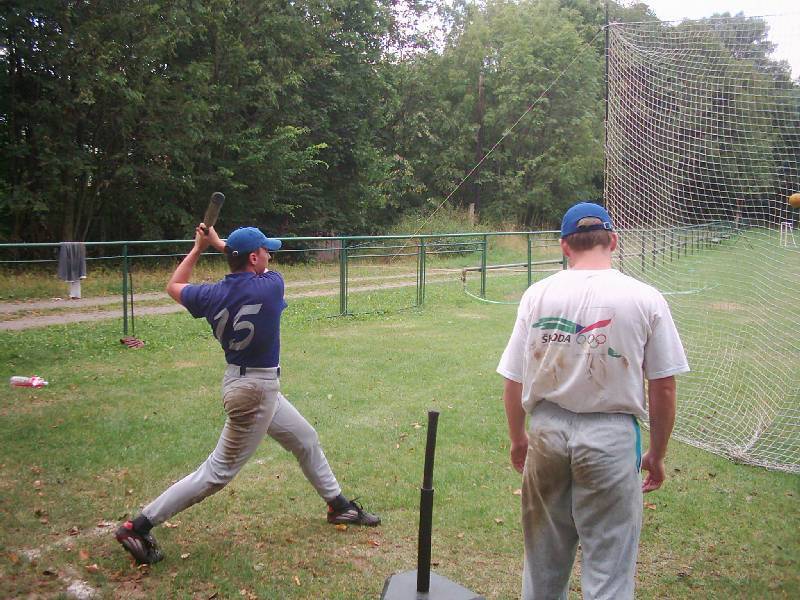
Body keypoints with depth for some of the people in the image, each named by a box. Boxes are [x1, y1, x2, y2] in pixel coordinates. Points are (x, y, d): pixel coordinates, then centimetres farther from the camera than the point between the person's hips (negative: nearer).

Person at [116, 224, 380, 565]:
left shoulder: (211, 295, -5)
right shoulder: (271, 286, -20)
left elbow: (174, 286, 15)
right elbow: (262, 271, 4)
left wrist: (199, 248, 18)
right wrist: (220, 244, 10)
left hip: (248, 384, 8)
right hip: (255, 390, -8)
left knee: (306, 440, 23)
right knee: (218, 472, 0)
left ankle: (338, 505, 39)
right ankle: (139, 527, 4)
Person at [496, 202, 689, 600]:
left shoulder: (537, 294, -2)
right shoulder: (645, 299, -7)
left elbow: (512, 382, 2)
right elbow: (663, 389, -3)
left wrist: (518, 439, 17)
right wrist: (657, 455, 9)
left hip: (547, 430, 3)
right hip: (612, 436, -2)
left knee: (543, 553, 19)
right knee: (609, 566, 8)